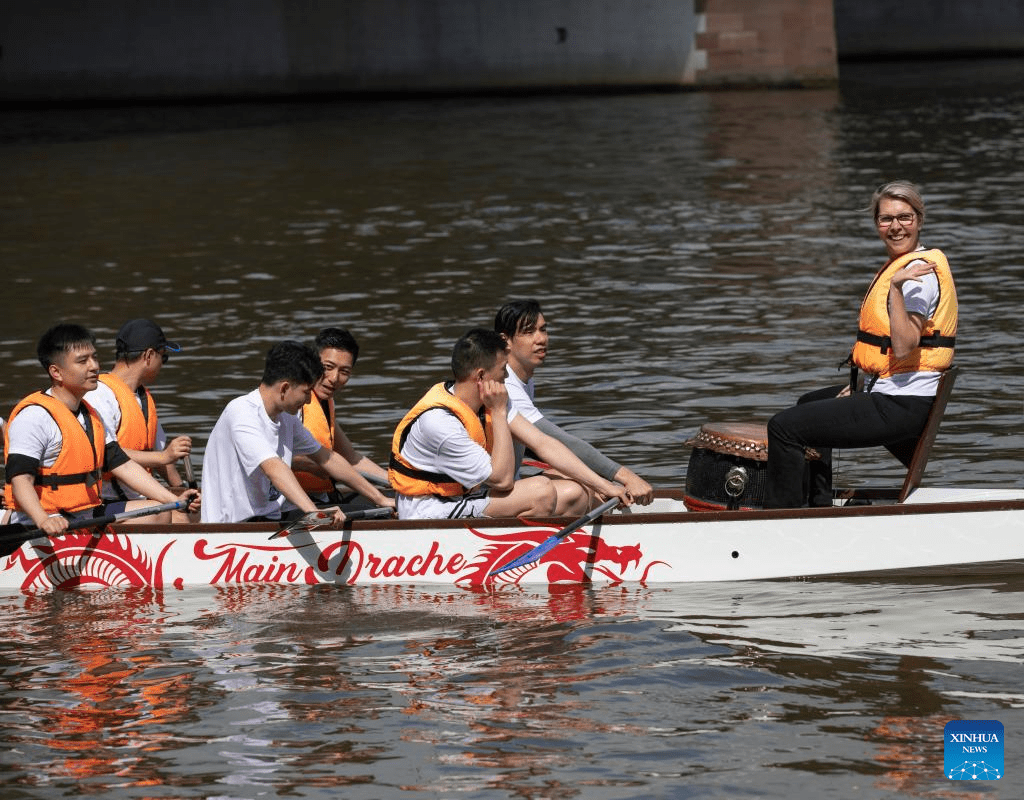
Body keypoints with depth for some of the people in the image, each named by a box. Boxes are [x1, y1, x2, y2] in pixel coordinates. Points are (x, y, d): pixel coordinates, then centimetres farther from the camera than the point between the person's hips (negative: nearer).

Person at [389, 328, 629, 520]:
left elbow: (542, 443, 0)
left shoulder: (489, 399, 0)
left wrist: (603, 486, -5)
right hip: (428, 513, -9)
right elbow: (502, 479, -22)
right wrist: (499, 412, -20)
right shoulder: (438, 421, -27)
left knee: (575, 494, -3)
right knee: (541, 492, -25)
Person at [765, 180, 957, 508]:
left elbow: (904, 347, -30)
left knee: (784, 427, -14)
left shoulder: (920, 272, -19)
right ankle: (819, 508, 41)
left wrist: (895, 288, -35)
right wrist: (861, 385, 18)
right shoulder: (902, 266, 14)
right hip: (893, 396, 12)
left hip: (901, 407, -12)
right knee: (809, 404, 36)